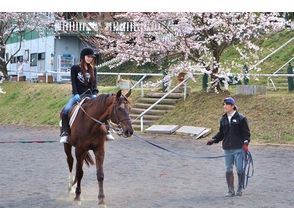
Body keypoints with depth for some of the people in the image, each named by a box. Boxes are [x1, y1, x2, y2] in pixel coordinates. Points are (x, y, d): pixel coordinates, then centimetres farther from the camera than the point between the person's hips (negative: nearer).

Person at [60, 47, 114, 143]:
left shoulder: (93, 70, 12)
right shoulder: (75, 68, 3)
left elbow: (94, 83, 5)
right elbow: (73, 83, -4)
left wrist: (95, 94, -13)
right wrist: (76, 94, -18)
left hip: (89, 95, 2)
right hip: (77, 95, -2)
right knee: (66, 110, -26)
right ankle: (64, 133, -20)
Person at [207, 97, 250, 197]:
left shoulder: (241, 118, -5)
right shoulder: (223, 119, 10)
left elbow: (246, 132, -4)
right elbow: (221, 133, 17)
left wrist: (246, 143, -16)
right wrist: (213, 140, 4)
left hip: (239, 148, -5)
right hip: (227, 149, 5)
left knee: (240, 169, 0)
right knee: (228, 170, 6)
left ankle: (240, 189, 15)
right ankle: (231, 190, 14)